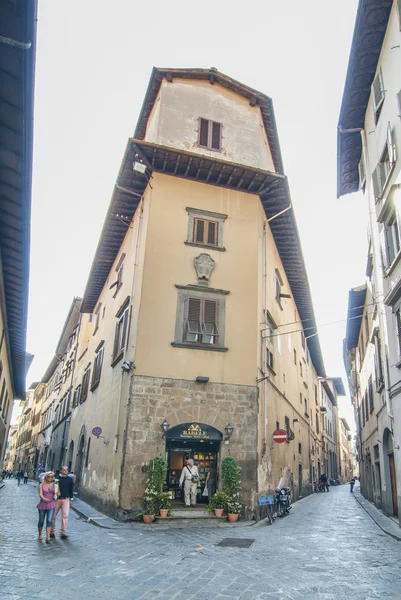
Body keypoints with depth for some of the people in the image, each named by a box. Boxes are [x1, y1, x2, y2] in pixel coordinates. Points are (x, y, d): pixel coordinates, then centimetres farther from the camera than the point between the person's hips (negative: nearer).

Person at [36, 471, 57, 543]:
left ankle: (47, 538, -11)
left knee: (49, 521, -11)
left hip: (51, 505, 0)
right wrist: (44, 499, -24)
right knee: (41, 521, 11)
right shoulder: (41, 485, 3)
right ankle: (40, 535, 34)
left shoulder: (54, 485, 5)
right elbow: (40, 495, -7)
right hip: (42, 504, 0)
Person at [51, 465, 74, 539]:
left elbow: (71, 490, 10)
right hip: (57, 499, -1)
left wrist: (71, 499, 8)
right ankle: (52, 531, 21)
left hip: (66, 499, 1)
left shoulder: (69, 479, 5)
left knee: (65, 515, -5)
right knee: (53, 515, 6)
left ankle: (63, 532, 0)